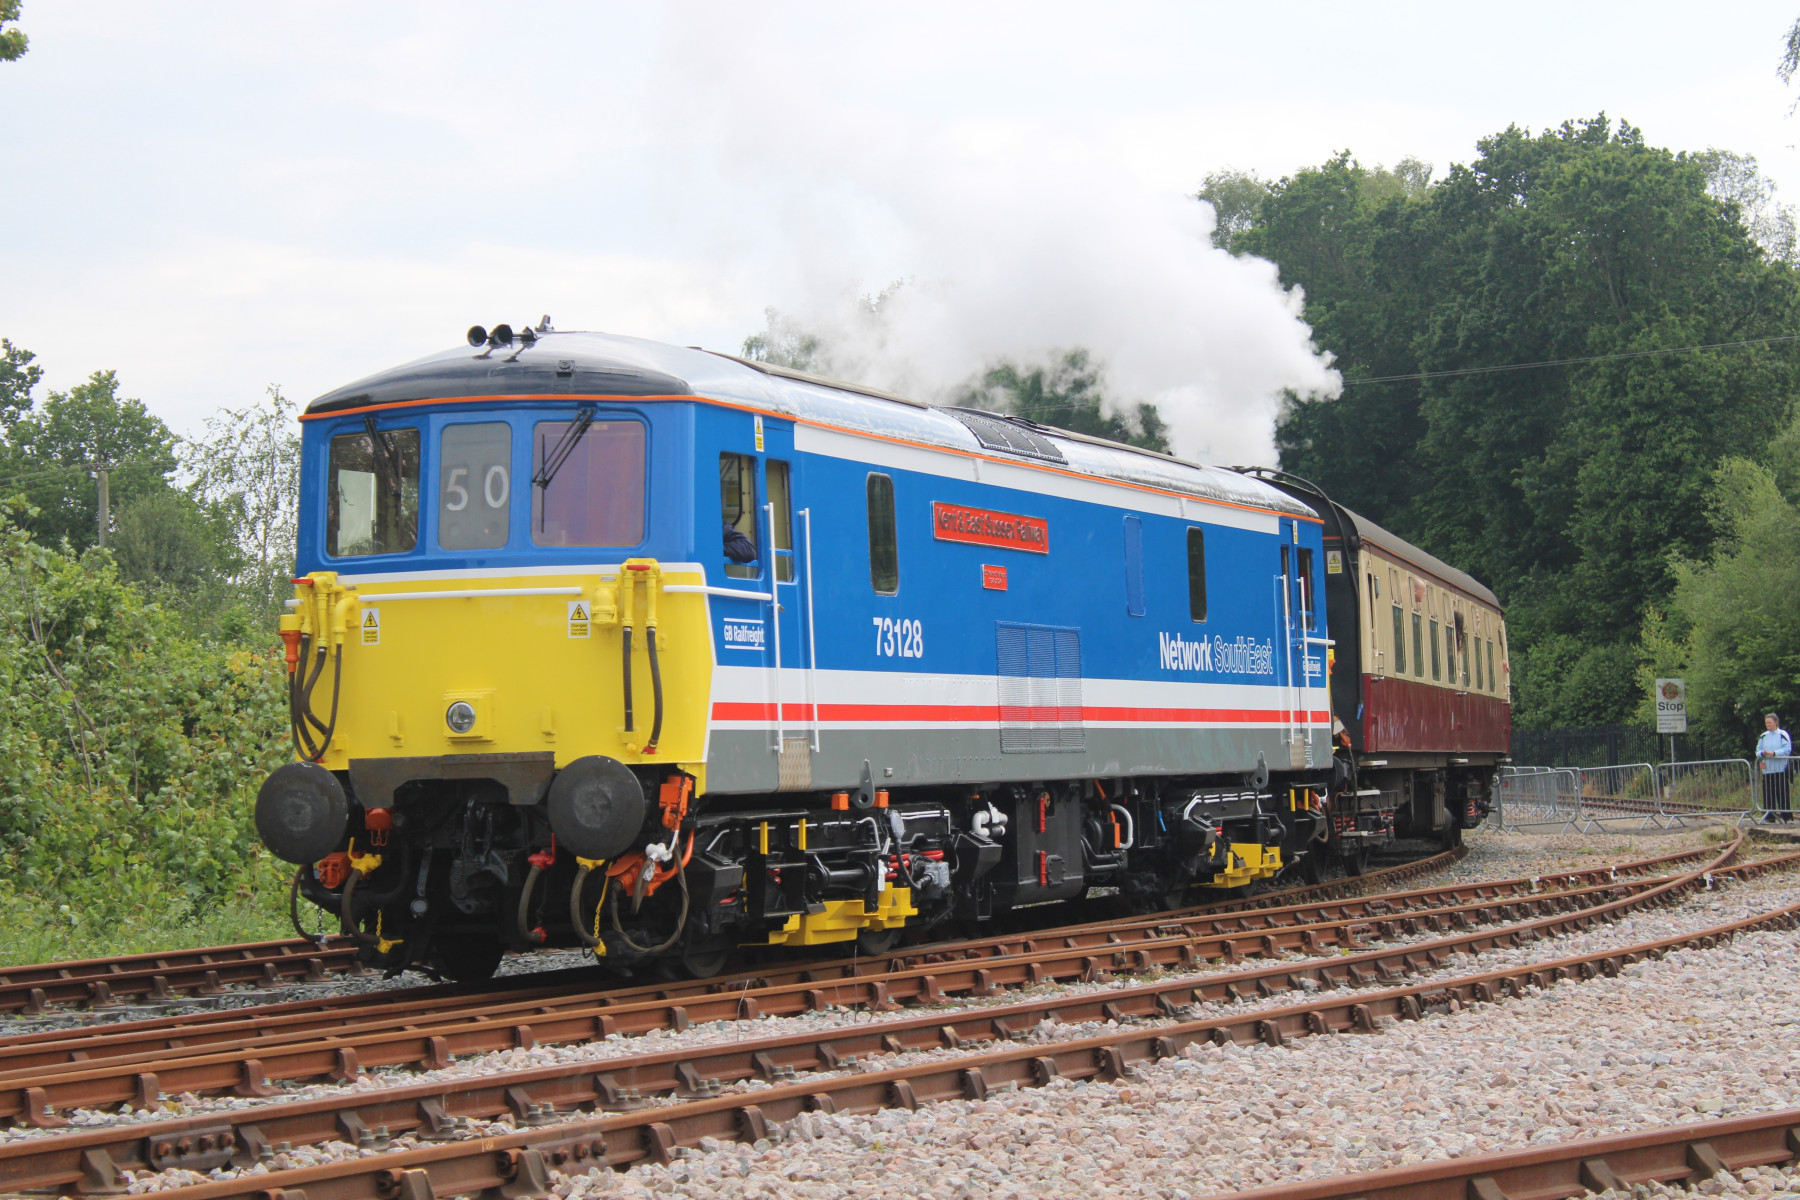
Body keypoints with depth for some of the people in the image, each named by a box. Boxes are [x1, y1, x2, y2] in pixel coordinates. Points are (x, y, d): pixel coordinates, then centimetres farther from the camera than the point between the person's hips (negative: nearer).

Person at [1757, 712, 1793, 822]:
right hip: (1767, 770, 5)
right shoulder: (1763, 736, 16)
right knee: (1768, 794, 2)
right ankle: (1769, 816, 7)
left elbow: (1787, 749, -8)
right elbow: (1758, 750, 16)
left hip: (1780, 769, -5)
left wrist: (1774, 753, -20)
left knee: (1782, 793, -7)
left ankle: (1786, 816, -3)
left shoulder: (1783, 734, 0)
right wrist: (1762, 753, -8)